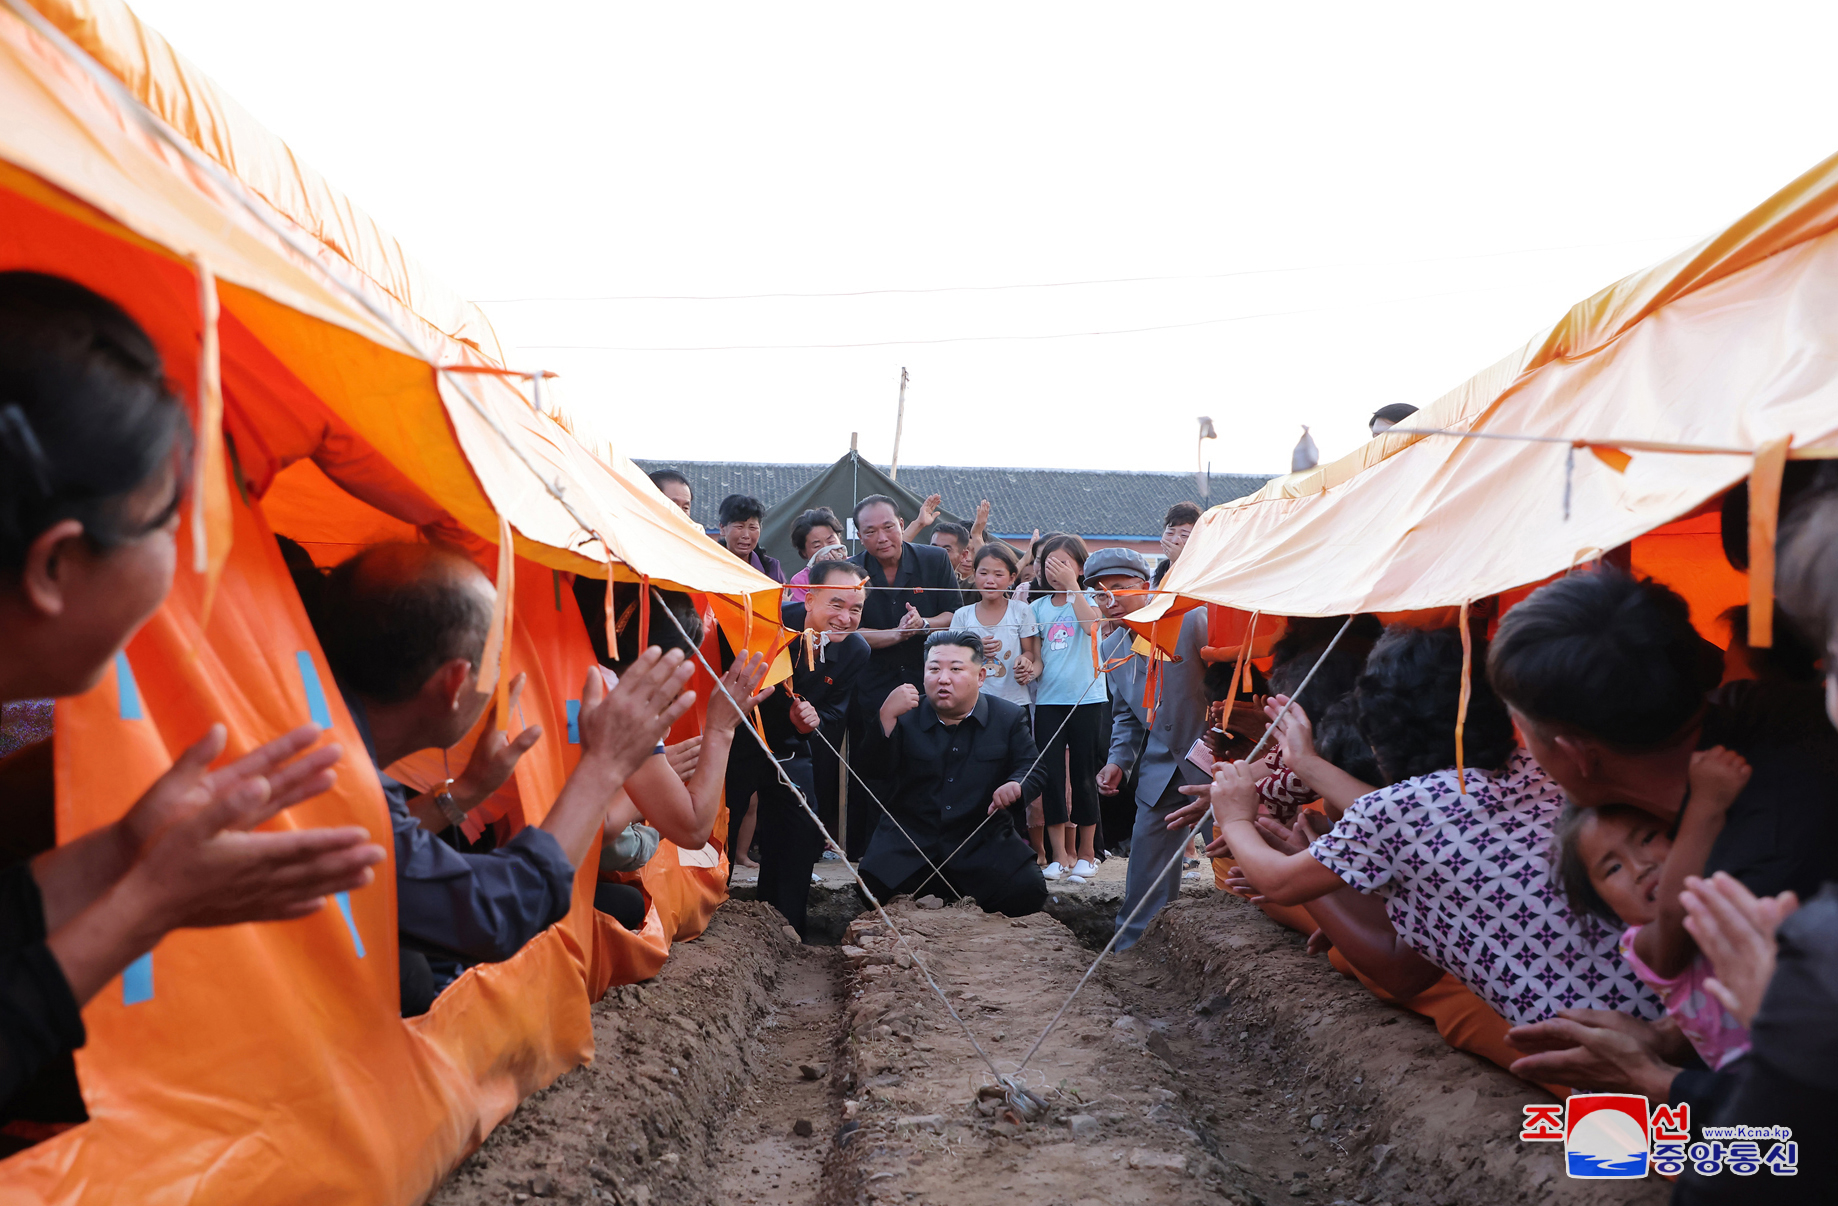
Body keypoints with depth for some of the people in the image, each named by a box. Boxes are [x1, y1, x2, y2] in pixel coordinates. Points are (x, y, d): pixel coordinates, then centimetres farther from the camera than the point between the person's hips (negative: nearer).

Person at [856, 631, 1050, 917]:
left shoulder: (1008, 718, 6)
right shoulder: (906, 716, 5)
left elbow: (1033, 771, 2)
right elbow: (876, 768, -8)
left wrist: (1015, 786, -23)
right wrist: (887, 716, -24)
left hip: (983, 841, 0)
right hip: (910, 841, 0)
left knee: (1027, 893, -21)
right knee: (873, 889, -23)